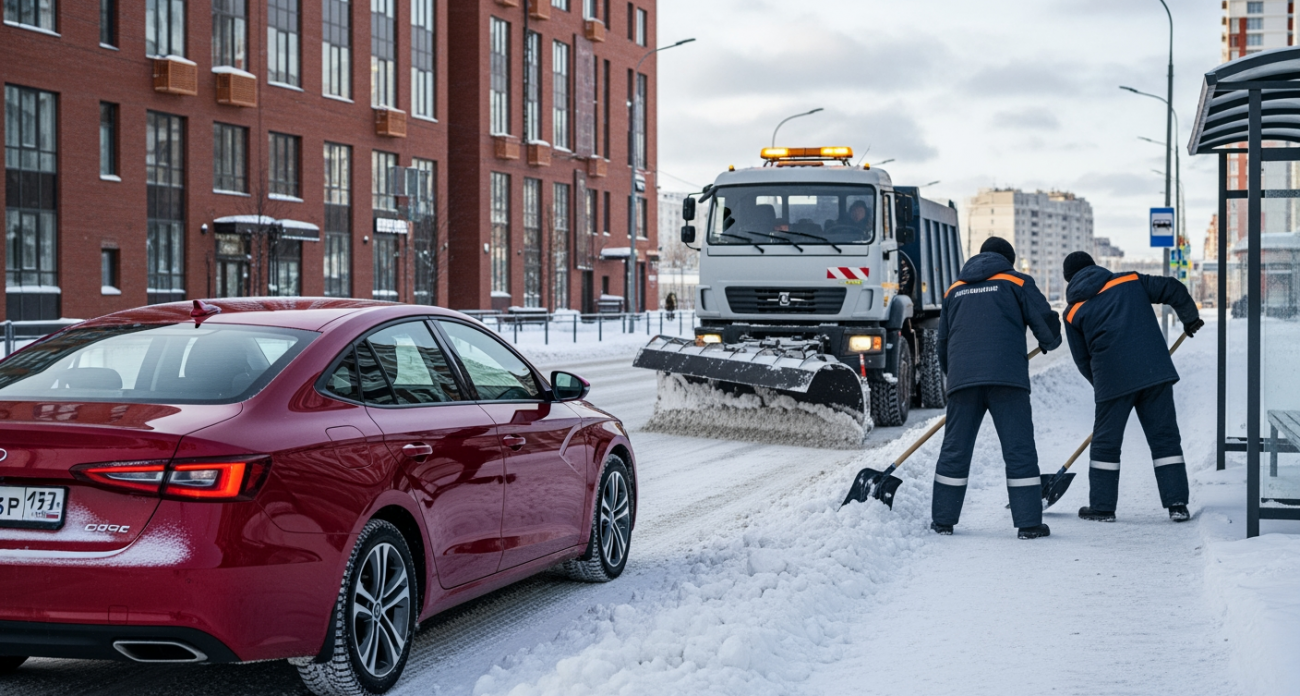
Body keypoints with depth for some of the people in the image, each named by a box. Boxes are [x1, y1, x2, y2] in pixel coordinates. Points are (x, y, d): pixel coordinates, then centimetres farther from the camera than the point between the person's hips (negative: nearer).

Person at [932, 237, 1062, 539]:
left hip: (962, 378, 3)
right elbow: (1046, 321, 4)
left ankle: (943, 520, 13)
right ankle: (1029, 522, -2)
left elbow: (943, 343, 25)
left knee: (954, 449, 10)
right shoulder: (1017, 282, 11)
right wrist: (1050, 342, 26)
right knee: (1019, 449, 0)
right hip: (1007, 377, -3)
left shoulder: (954, 290, 22)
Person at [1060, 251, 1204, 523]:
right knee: (1164, 437, 8)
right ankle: (1177, 503, 6)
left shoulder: (1074, 312, 8)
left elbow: (1083, 360, 12)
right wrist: (1190, 319, 26)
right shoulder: (1130, 281, 12)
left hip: (1113, 379, -1)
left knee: (1106, 442, 11)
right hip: (1156, 371, 2)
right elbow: (1173, 290, 9)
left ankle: (1102, 506, 14)